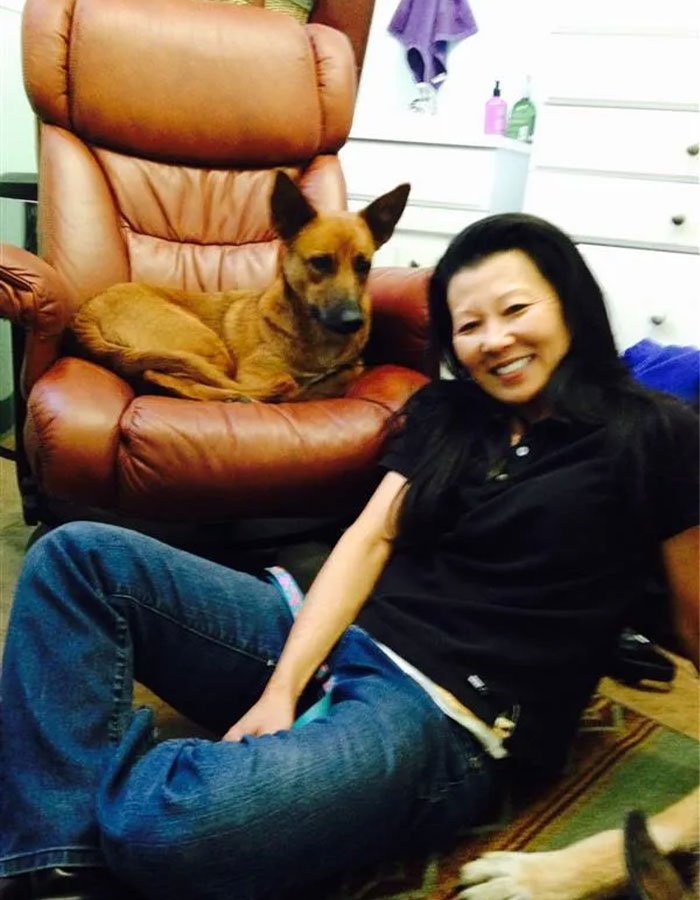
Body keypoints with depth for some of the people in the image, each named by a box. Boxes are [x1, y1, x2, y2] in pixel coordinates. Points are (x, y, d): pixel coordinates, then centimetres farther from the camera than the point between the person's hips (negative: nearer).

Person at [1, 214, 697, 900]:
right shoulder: (444, 412, 14)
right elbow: (370, 540, 4)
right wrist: (282, 687, -8)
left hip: (444, 719, -6)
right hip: (330, 644, 7)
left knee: (167, 825, -33)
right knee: (78, 554, -6)